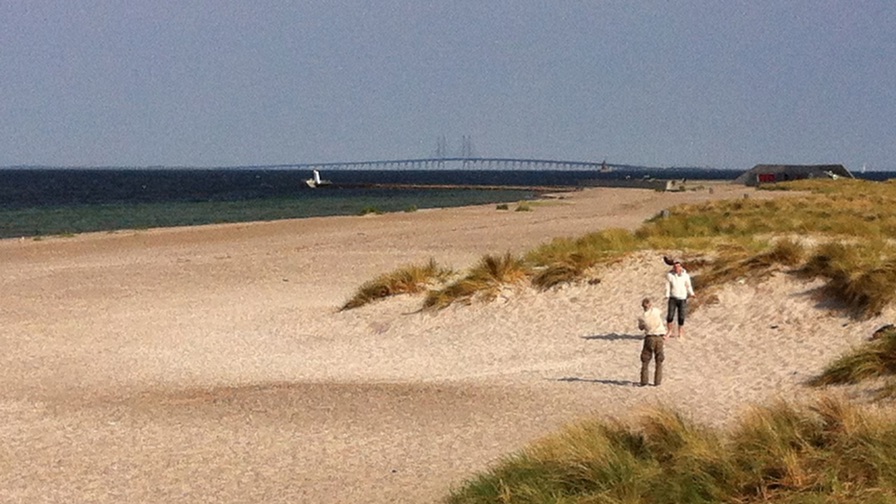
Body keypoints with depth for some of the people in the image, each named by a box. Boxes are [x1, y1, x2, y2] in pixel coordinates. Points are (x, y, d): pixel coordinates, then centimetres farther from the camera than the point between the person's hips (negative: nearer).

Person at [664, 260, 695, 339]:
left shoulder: (685, 275, -1)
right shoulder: (669, 275, -2)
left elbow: (688, 286, 8)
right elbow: (668, 286, 1)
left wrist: (691, 294, -7)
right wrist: (667, 295, -13)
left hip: (682, 298, 1)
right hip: (673, 298, -1)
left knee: (681, 316, 1)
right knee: (670, 315, -10)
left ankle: (681, 333, 15)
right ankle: (669, 331, 10)